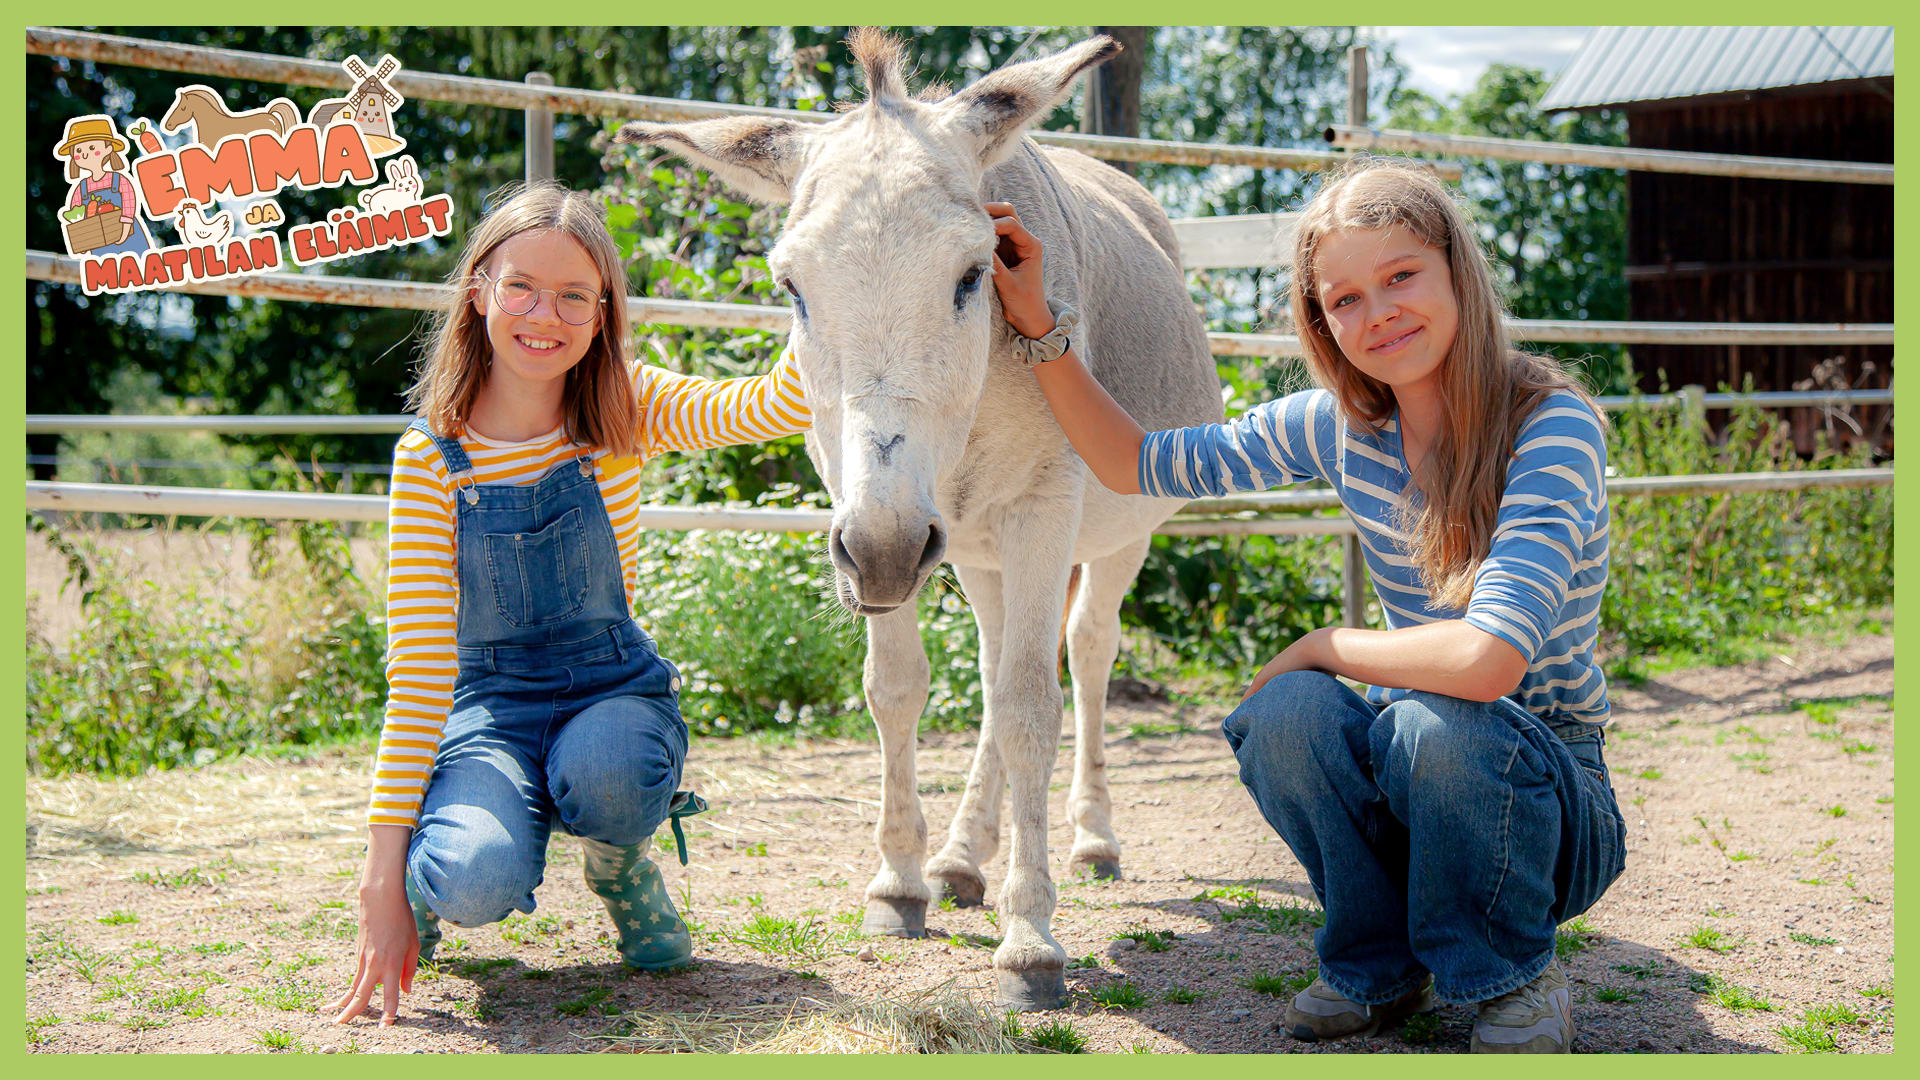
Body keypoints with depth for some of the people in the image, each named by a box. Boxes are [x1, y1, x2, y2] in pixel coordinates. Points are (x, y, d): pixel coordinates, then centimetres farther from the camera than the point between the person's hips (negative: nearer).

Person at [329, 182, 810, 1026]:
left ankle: (623, 872, 1)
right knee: (479, 877, -33)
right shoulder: (430, 458, -10)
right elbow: (417, 664, -13)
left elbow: (776, 407, -25)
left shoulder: (625, 411, -6)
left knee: (603, 767, -37)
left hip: (614, 686, 1)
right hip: (490, 699, -1)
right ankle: (427, 881, 7)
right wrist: (384, 869, -19)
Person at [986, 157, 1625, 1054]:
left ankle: (1516, 978, -5)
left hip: (1550, 799, -4)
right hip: (1415, 785, 4)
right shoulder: (1344, 427, -3)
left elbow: (1488, 658, -34)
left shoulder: (1555, 426, -21)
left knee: (1434, 723, -35)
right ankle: (1380, 967, 2)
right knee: (1285, 712, -25)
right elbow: (1136, 465, 5)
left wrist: (1323, 645, -20)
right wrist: (1038, 325, -6)